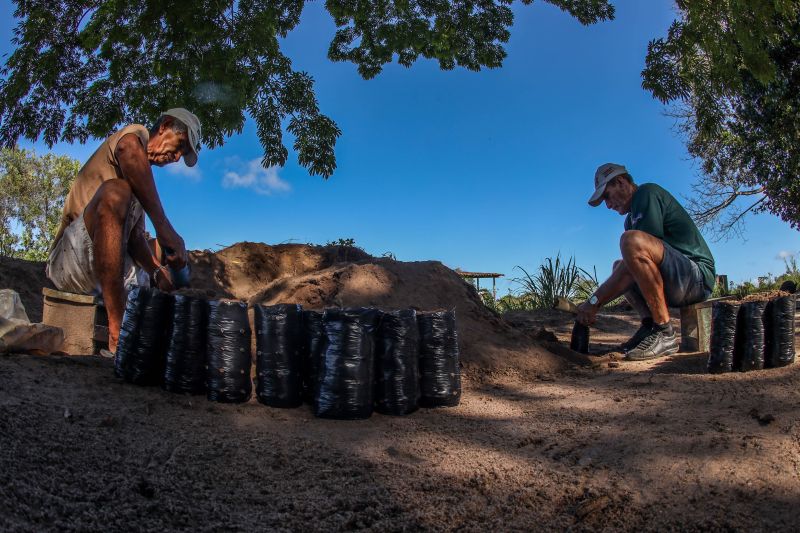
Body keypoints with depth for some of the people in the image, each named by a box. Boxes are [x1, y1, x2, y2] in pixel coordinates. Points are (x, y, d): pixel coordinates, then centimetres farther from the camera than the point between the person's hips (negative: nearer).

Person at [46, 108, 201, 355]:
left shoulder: (141, 185, 23)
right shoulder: (138, 134, 1)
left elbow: (136, 237, 7)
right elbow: (128, 149, -28)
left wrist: (158, 271, -12)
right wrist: (164, 228, -35)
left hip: (102, 275, 8)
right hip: (70, 258, -8)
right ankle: (118, 336, -43)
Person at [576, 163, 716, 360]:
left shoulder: (647, 193, -8)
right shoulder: (632, 218, 20)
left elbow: (637, 251, -19)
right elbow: (631, 265, 13)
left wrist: (595, 301, -18)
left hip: (698, 276, -10)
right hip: (676, 285, 10)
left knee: (632, 241, -30)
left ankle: (665, 334, -21)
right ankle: (649, 324, -1)